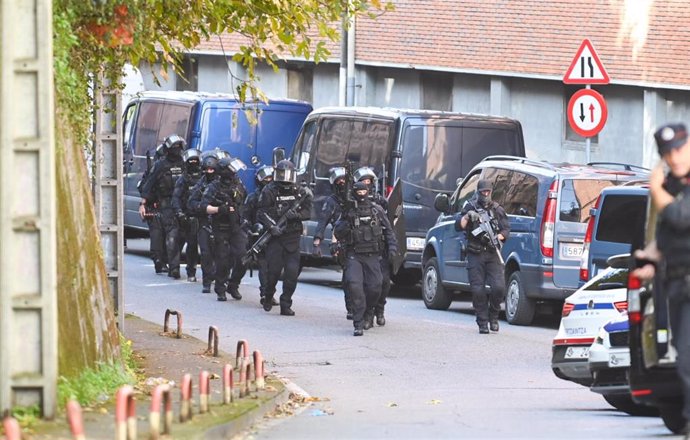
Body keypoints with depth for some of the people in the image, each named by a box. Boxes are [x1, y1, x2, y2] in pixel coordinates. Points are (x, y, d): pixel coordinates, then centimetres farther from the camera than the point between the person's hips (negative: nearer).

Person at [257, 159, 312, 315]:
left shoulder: (300, 192, 9)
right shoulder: (269, 191, -2)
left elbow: (307, 212, 6)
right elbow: (261, 213, -8)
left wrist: (295, 214, -14)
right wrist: (272, 226, -22)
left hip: (292, 238, 2)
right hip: (275, 237, -2)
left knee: (292, 272, -6)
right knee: (274, 270, -5)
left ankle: (286, 305, 2)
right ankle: (268, 297, 23)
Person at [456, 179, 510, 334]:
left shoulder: (497, 209, 13)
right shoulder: (470, 207, 8)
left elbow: (506, 229, 9)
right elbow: (459, 226, 0)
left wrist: (498, 237, -11)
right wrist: (467, 217, -18)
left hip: (492, 253, 1)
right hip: (475, 255, -1)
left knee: (498, 287, -11)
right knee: (478, 290, -5)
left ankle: (493, 316, 11)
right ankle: (482, 323, 3)